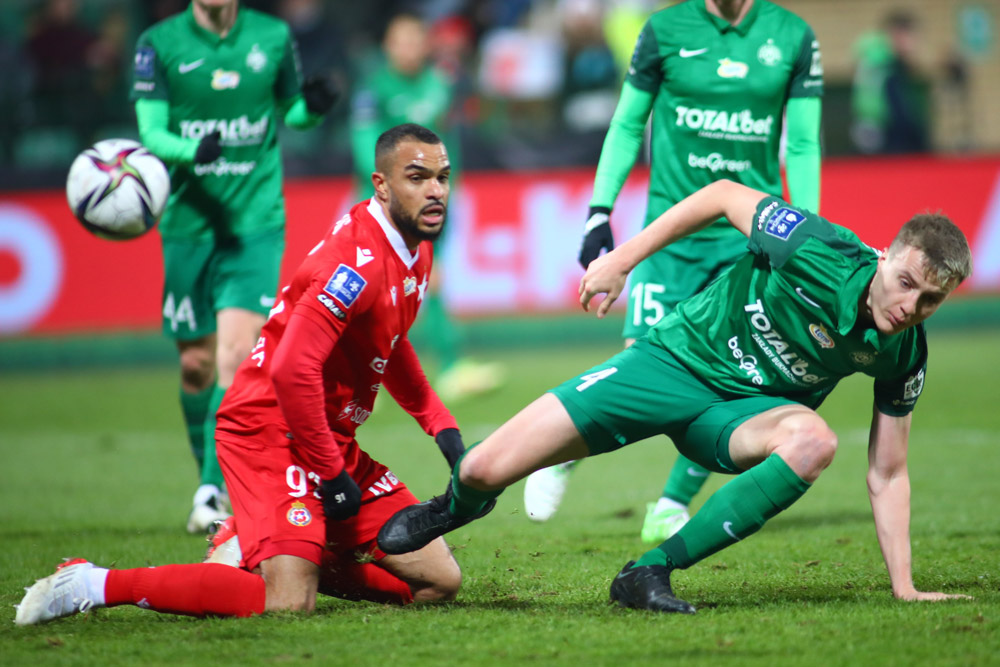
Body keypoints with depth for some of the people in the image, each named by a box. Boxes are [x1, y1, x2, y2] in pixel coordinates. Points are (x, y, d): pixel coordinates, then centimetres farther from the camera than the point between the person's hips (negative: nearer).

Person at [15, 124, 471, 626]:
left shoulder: (414, 248, 9)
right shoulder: (355, 263, -21)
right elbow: (293, 372, -29)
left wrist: (442, 426, 18)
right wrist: (330, 475, -21)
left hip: (334, 442, 10)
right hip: (270, 431, -9)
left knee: (439, 582, 4)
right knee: (288, 602, -26)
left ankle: (264, 554, 14)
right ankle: (94, 585, -13)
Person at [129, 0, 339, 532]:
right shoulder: (159, 44, -1)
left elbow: (290, 110, 15)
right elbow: (151, 132, -7)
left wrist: (314, 106, -8)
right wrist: (192, 151, -28)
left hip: (256, 223, 0)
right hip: (188, 223, 1)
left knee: (236, 356, -15)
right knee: (197, 364, 6)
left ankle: (213, 495, -14)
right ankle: (209, 478, 29)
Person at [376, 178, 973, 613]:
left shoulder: (903, 354, -13)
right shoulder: (818, 251, -26)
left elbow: (887, 473, -3)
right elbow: (725, 195, -10)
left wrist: (903, 585, -8)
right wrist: (625, 258, -8)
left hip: (742, 411, 3)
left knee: (814, 441, -36)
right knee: (487, 470, -14)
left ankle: (651, 573, -25)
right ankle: (461, 505, 30)